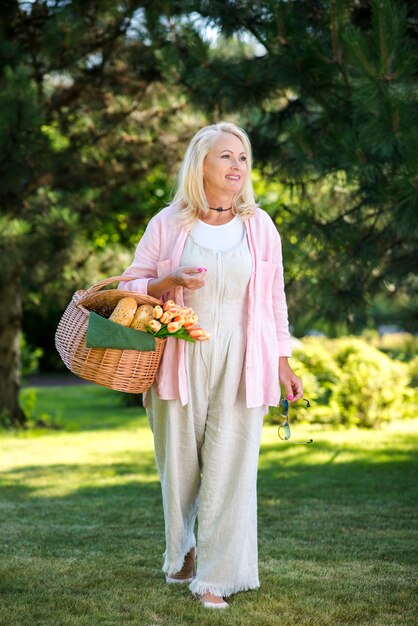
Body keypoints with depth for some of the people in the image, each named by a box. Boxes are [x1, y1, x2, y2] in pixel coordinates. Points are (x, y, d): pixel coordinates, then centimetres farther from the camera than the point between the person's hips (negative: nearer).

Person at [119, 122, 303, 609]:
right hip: (180, 358, 0)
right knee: (179, 462, 8)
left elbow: (274, 299, 11)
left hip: (240, 362, 0)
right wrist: (171, 282, -15)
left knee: (230, 465, -5)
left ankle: (215, 578, 1)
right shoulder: (167, 225, 2)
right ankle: (181, 552, 33)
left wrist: (282, 363, 9)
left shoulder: (259, 226, 7)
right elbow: (131, 285, 6)